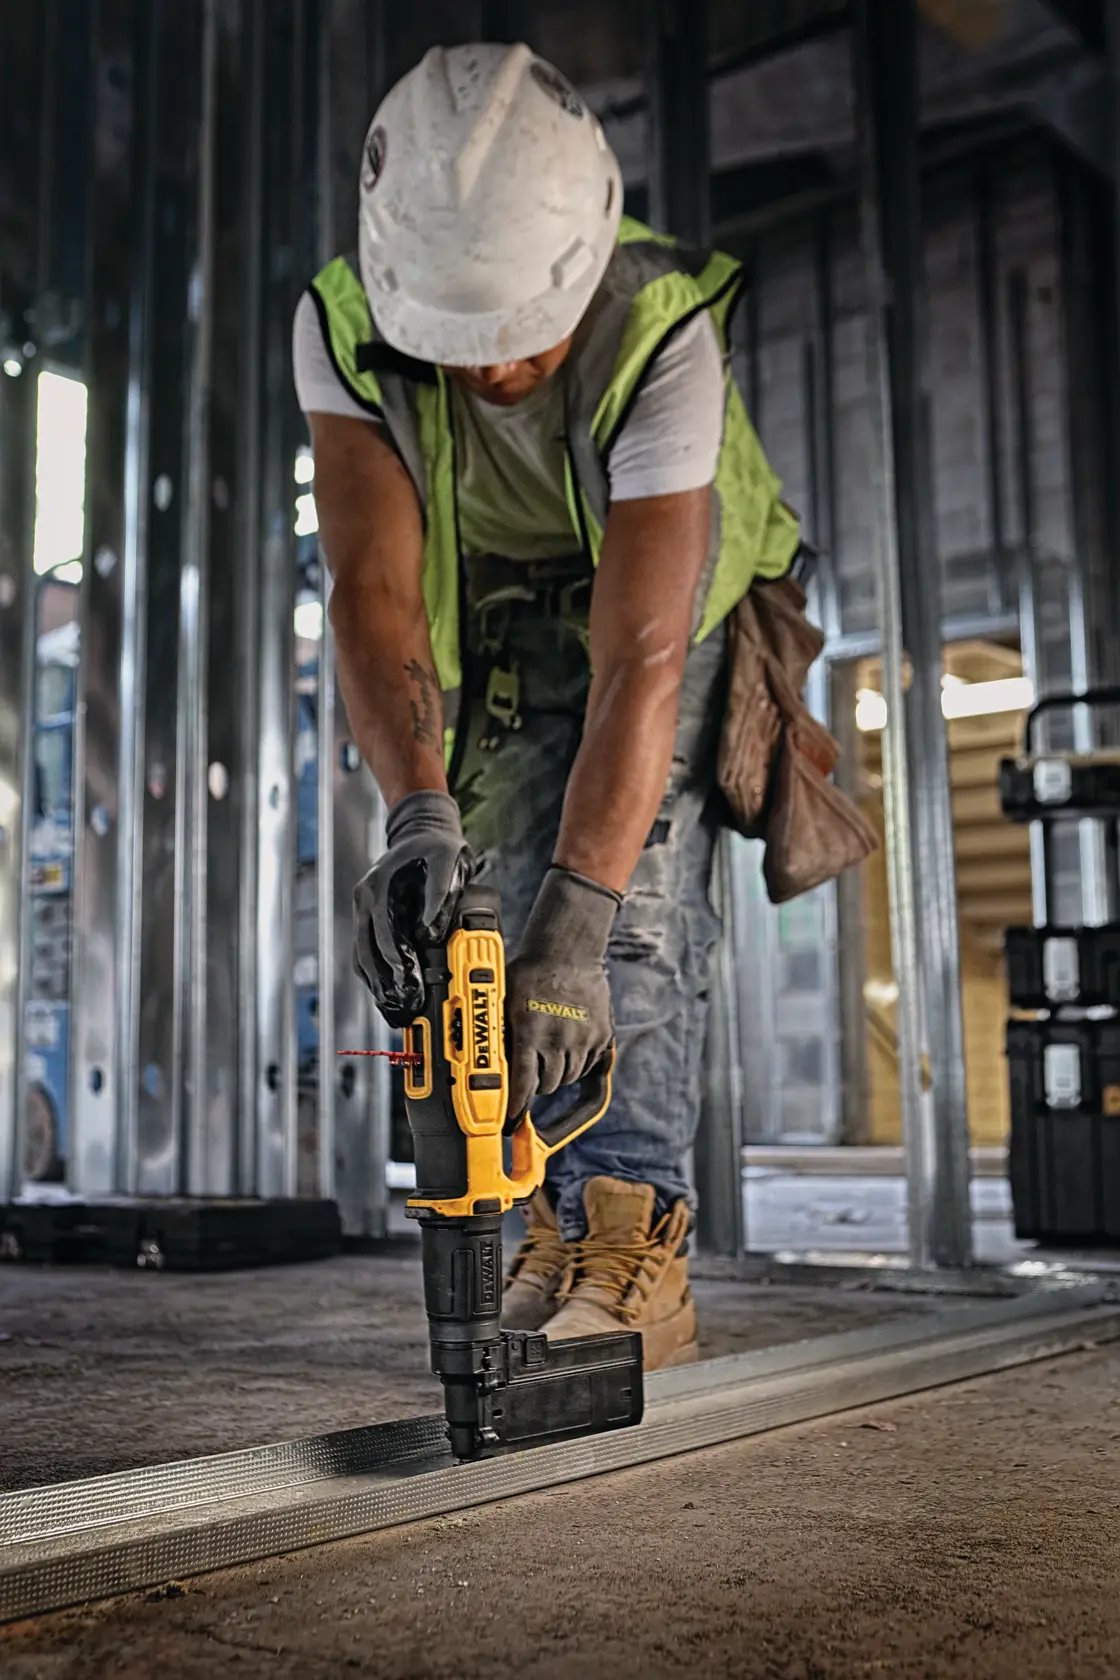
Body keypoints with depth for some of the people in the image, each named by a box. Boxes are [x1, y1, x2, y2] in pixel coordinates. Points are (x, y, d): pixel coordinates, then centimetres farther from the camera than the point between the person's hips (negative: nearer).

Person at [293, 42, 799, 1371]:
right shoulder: (343, 330, -28)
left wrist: (578, 915, -53)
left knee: (633, 880, -22)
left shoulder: (663, 341, -37)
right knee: (516, 889, -6)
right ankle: (559, 1230, 4)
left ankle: (636, 1238, -23)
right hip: (495, 618, 3)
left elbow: (643, 656, -44)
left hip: (665, 592, -3)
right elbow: (373, 589, -36)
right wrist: (414, 812, -53)